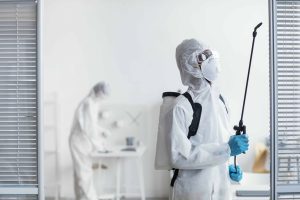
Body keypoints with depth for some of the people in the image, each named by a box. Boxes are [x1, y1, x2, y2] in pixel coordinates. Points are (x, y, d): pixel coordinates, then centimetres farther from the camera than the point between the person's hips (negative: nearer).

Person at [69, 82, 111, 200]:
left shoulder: (93, 103, 11)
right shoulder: (88, 104, -19)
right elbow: (89, 127, -22)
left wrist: (102, 132, 4)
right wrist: (99, 145, -14)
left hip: (83, 143, 10)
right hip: (80, 142, -10)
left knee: (80, 173, 12)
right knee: (85, 173, -7)